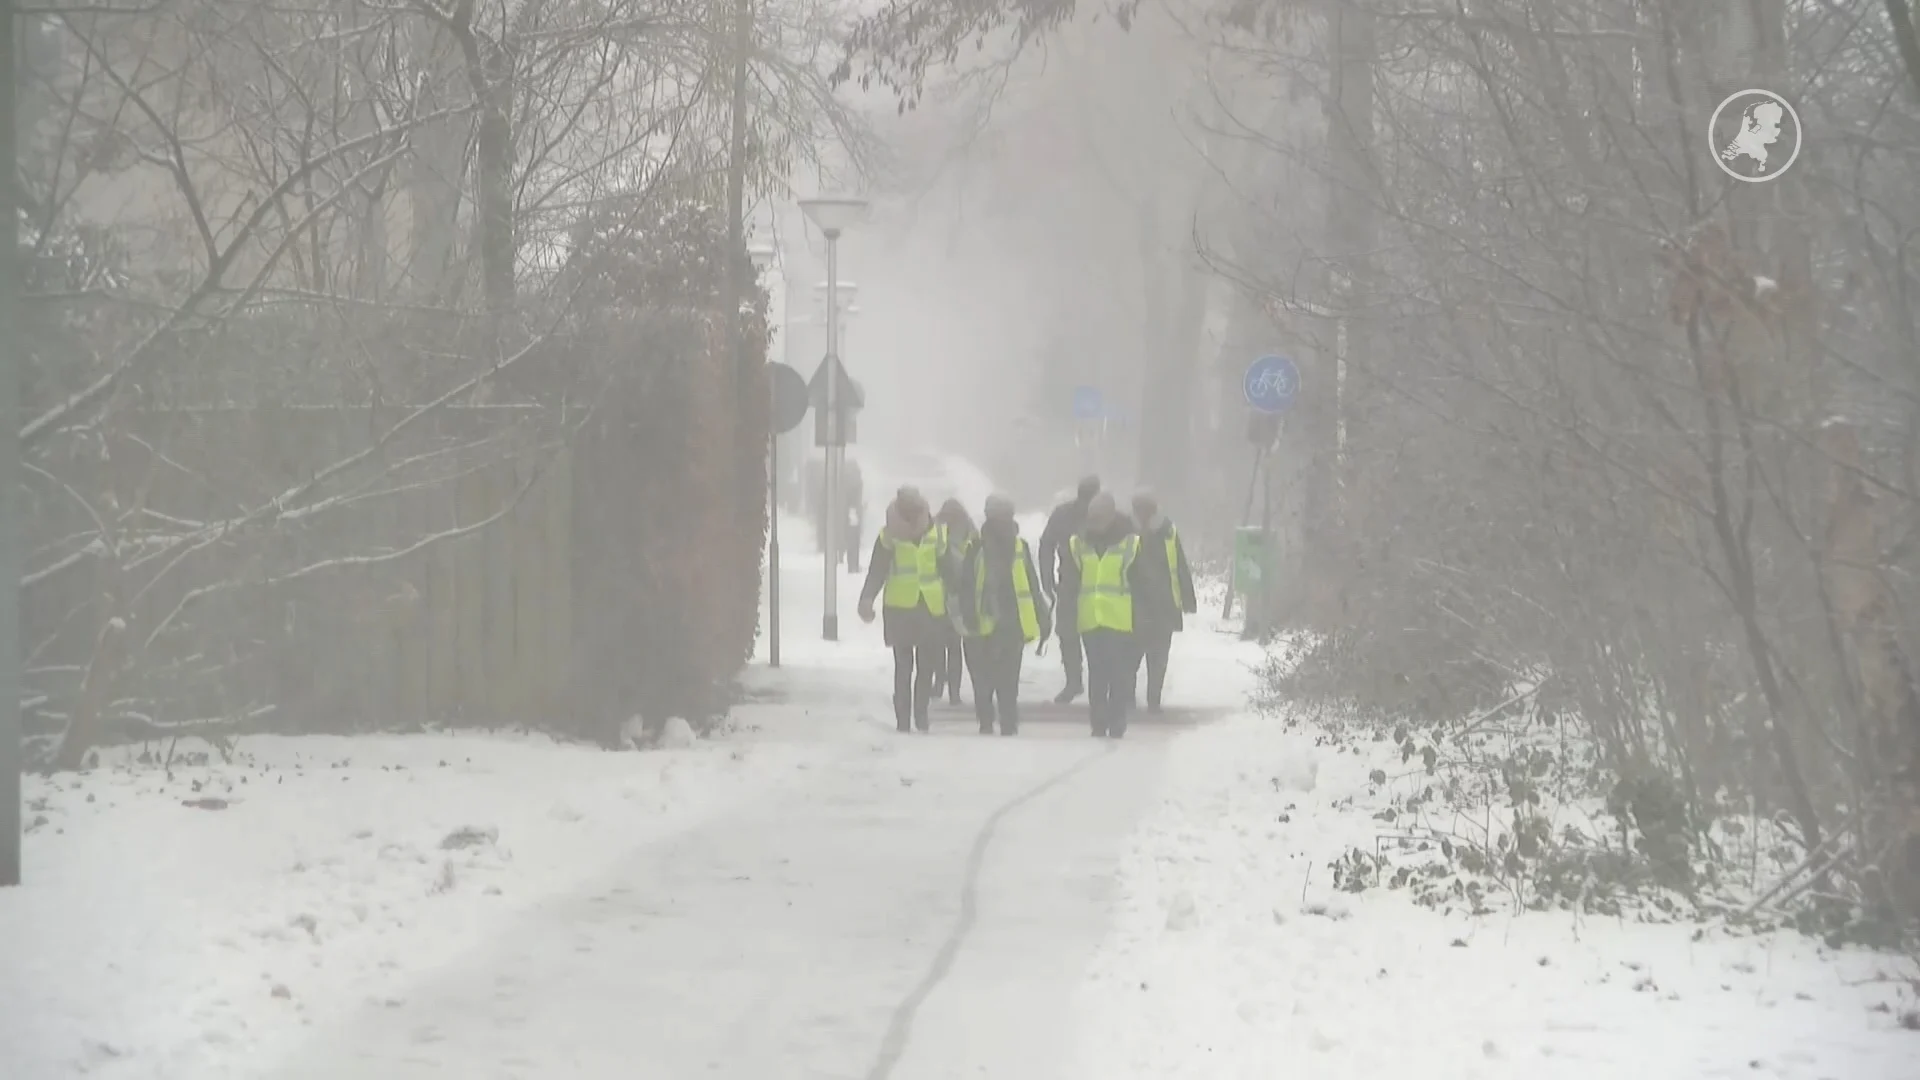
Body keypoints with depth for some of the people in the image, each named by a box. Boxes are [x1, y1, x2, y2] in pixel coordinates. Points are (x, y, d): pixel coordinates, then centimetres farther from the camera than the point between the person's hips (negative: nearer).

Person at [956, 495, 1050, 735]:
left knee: (1008, 680, 0)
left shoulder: (1020, 547, 8)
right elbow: (965, 586, -6)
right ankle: (986, 724, 15)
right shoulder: (976, 547, -2)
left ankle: (1009, 726, 4)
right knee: (983, 680, 5)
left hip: (1012, 624, 2)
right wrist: (969, 615, -18)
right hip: (983, 623, -2)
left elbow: (1031, 586, 11)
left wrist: (1042, 618, 6)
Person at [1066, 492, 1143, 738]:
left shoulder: (1131, 543, -1)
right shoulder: (1077, 543, 6)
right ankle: (1099, 725, 13)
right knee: (1096, 675, 7)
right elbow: (1068, 584, 11)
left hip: (1121, 622, -2)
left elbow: (1138, 584, 3)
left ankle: (1117, 725, 6)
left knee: (1120, 676, 0)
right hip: (1090, 622, 2)